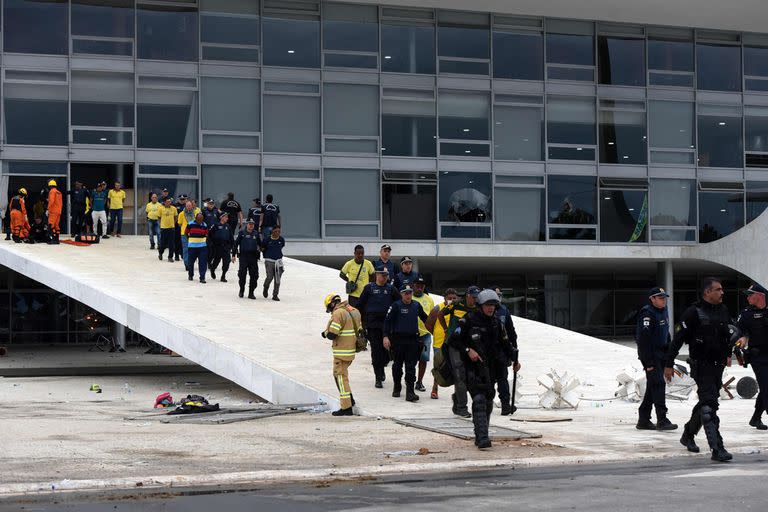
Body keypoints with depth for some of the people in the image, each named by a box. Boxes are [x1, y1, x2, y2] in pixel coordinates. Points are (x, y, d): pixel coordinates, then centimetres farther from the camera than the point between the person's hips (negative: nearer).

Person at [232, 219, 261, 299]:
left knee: (254, 275, -1)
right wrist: (234, 255, -1)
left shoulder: (256, 233, 11)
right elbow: (236, 243, 3)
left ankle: (251, 293, 8)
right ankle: (241, 291, 17)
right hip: (243, 256, -3)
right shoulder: (242, 233, 2)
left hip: (253, 256, 3)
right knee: (242, 274, -3)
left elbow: (260, 244, 20)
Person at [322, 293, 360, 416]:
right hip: (351, 350, 9)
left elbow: (332, 334, -21)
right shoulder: (352, 310, 10)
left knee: (341, 376, -2)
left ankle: (346, 407, -1)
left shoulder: (338, 313, -17)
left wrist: (325, 333, 3)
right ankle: (349, 399, 24)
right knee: (339, 374, 23)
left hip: (342, 351, -9)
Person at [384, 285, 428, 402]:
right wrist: (386, 336, -14)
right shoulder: (396, 305, -4)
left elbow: (425, 318, 22)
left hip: (412, 339, 2)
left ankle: (410, 392, -7)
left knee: (411, 366, -4)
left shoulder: (416, 305, 7)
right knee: (397, 365, 11)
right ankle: (396, 388, 28)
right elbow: (387, 320, -7)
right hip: (398, 340, -2)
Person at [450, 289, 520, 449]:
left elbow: (505, 342, 21)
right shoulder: (469, 320, -7)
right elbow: (453, 340, -7)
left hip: (490, 368, 6)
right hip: (473, 368, -6)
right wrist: (468, 350, -18)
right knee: (479, 400, -18)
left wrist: (514, 359, 14)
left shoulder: (496, 322, 11)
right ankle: (482, 438, -25)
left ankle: (480, 436, 21)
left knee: (488, 401, 9)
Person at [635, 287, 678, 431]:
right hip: (650, 355, -9)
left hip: (660, 355, 9)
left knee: (652, 387, 11)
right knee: (658, 384, -14)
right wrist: (648, 362, -24)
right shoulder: (647, 314, -16)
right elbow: (644, 338, -22)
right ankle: (662, 420, -16)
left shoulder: (663, 311, 13)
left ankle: (643, 420, 18)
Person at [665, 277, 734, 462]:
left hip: (718, 365, 8)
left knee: (706, 403, 18)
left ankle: (688, 436, 38)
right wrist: (669, 364, -12)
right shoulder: (693, 313, -12)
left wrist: (728, 353, 26)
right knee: (709, 405, -15)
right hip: (701, 365, -8)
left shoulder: (723, 310, 9)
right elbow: (678, 339, -11)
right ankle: (717, 449, -19)